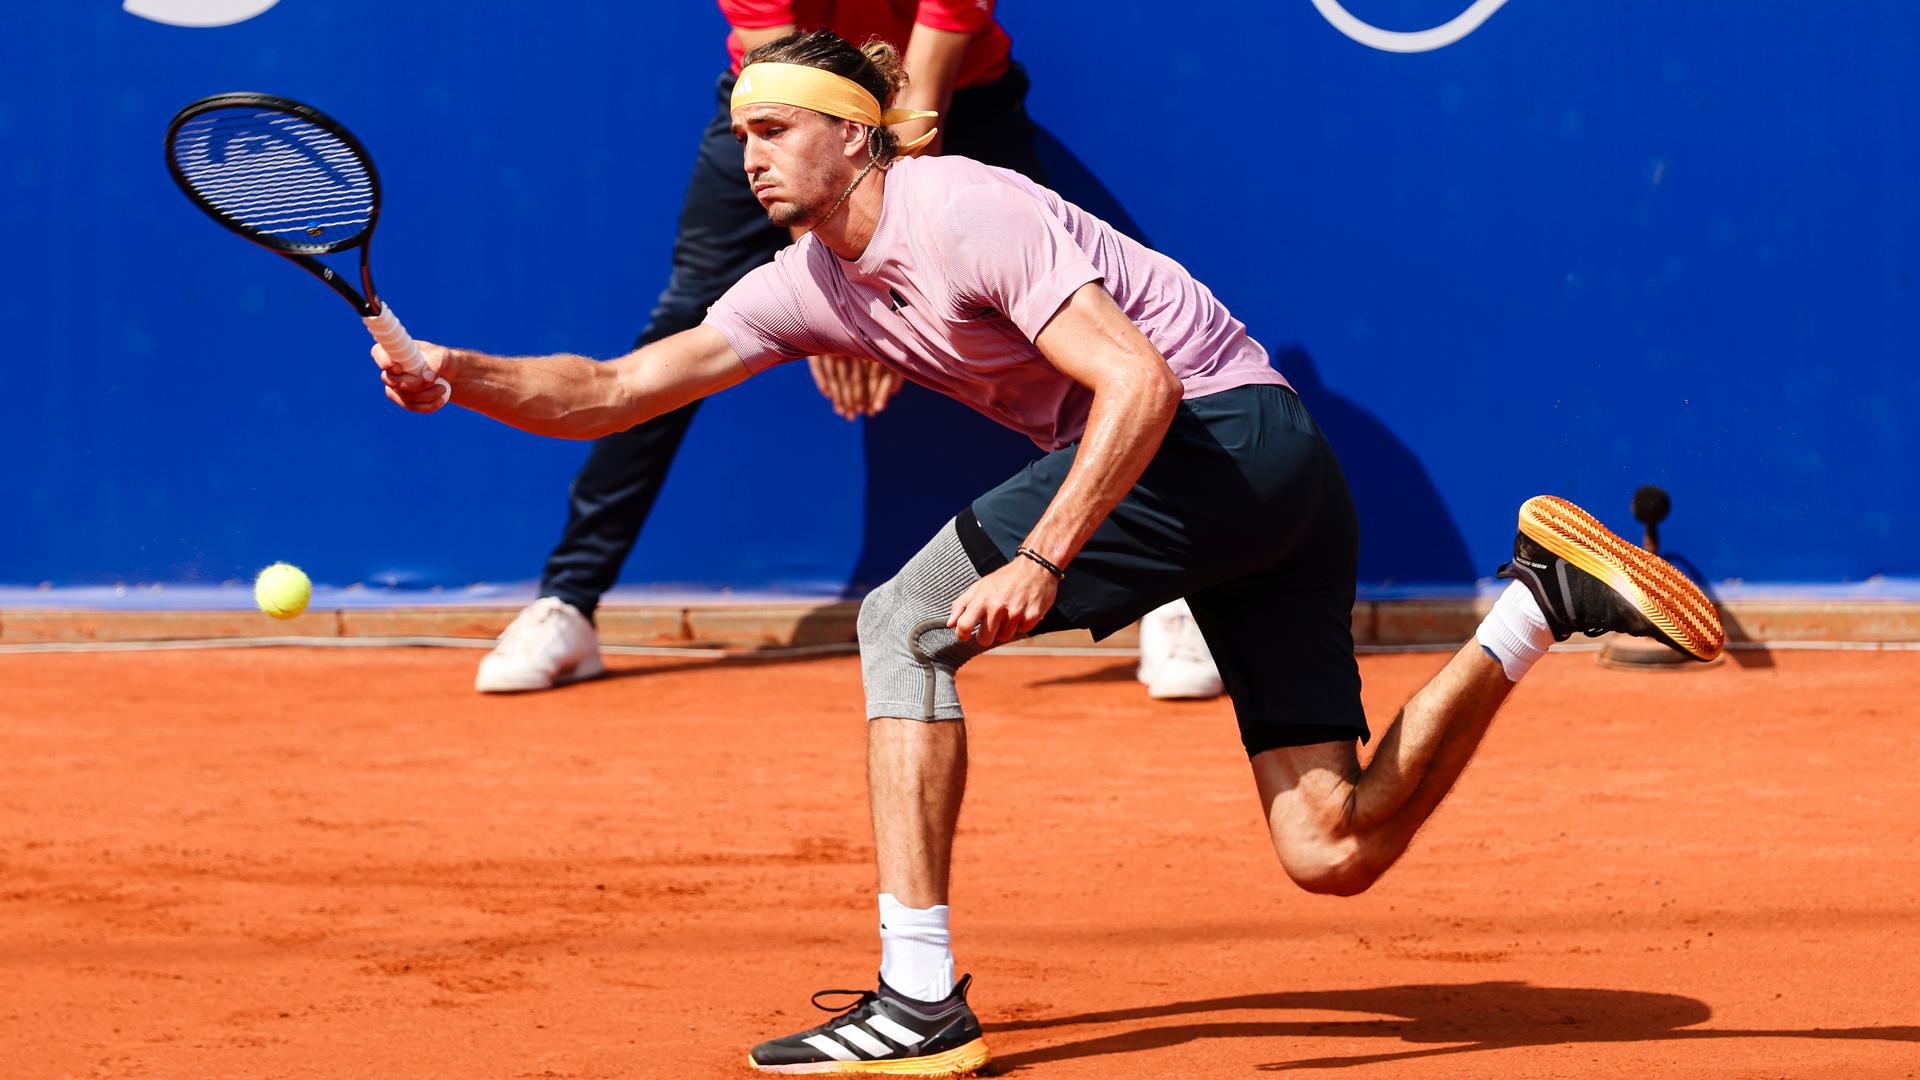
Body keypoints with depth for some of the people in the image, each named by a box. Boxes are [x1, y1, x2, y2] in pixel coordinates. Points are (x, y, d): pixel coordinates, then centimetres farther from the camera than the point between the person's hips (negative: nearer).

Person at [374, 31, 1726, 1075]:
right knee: (1336, 851, 2)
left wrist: (1042, 561, -28)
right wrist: (461, 377, 1)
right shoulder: (812, 285, 13)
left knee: (905, 621, -11)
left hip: (1225, 430, -9)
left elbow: (1141, 381, -22)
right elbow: (616, 390, 14)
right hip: (1280, 493, 9)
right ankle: (1544, 597, 7)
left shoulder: (964, 214, -13)